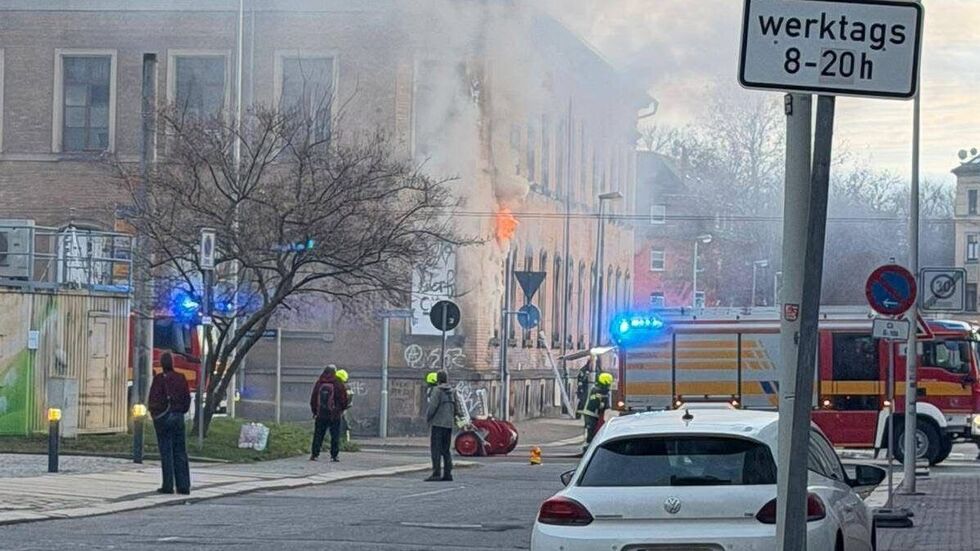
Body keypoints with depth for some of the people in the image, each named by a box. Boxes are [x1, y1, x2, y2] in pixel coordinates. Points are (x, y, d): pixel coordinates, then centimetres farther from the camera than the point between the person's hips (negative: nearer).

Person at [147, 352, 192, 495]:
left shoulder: (159, 378, -11)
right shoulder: (181, 378, 3)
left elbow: (154, 399, -12)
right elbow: (187, 398, 6)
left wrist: (153, 413, 5)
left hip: (163, 417, -4)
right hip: (178, 417, 4)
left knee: (166, 452, -1)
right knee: (180, 452, 7)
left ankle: (168, 486, -2)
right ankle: (183, 486, 4)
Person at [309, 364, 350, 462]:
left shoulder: (318, 384, 1)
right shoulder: (338, 385, -9)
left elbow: (313, 400, 8)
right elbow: (344, 400, -4)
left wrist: (315, 411, 20)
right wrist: (341, 409, 16)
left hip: (320, 415, 3)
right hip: (335, 416, -3)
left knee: (318, 436, 9)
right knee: (335, 436, 4)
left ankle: (314, 454, 6)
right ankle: (334, 455, 1)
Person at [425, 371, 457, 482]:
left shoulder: (437, 390, -11)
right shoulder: (452, 391, 11)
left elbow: (432, 406, -16)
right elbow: (456, 408, 14)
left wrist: (427, 418, -3)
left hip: (437, 423, -7)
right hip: (448, 424, 7)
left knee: (435, 449, -6)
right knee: (445, 450, 12)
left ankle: (436, 473, -12)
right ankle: (447, 474, 10)